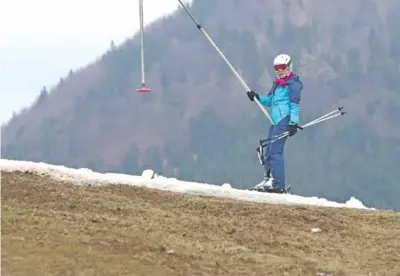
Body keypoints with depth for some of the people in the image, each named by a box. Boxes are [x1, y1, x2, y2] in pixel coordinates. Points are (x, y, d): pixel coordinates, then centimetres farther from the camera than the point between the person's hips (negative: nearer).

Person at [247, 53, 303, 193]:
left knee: (275, 151, -14)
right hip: (275, 121, 9)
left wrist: (294, 122, -19)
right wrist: (258, 98, 8)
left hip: (284, 121, -9)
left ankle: (278, 184, -15)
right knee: (267, 151, 10)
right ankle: (268, 179, 17)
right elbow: (270, 101, 26)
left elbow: (295, 104, -11)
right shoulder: (277, 84, 21)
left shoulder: (293, 83, -5)